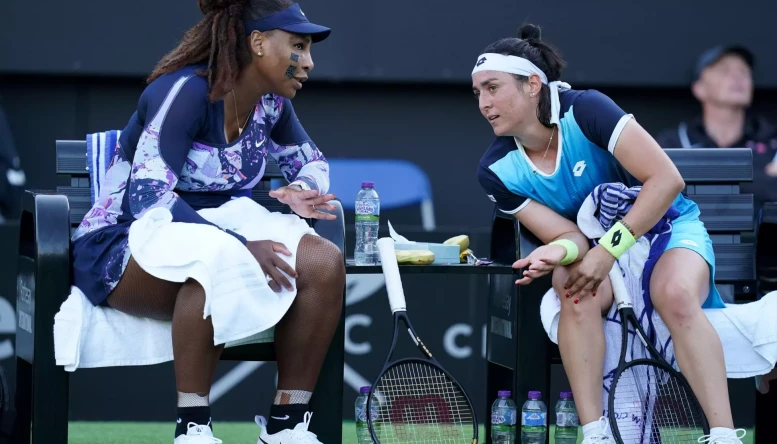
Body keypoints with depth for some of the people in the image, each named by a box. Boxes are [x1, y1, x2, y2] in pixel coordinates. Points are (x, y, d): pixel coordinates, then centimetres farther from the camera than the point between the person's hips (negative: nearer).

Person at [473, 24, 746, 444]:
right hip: (595, 244, 3)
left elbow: (667, 179, -28)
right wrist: (559, 252, -38)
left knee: (675, 295, -35)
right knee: (575, 291, -31)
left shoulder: (584, 110, -25)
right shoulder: (497, 171, -11)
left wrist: (607, 251, -32)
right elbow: (569, 235, -12)